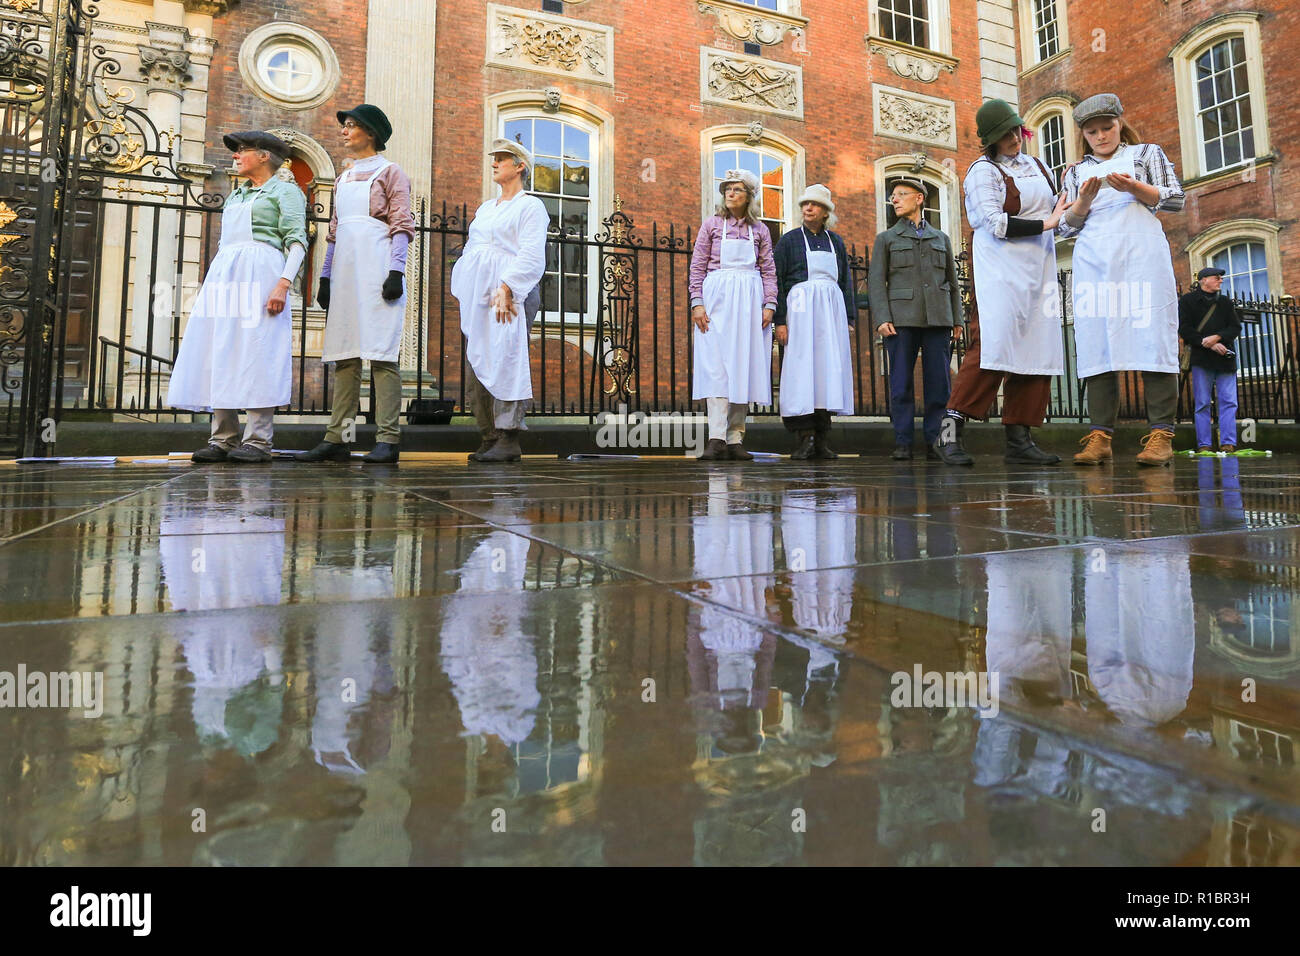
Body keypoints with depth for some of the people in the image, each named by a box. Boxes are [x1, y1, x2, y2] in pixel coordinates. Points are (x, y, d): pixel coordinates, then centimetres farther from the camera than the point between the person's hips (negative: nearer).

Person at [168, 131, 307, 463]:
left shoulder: (285, 191, 7)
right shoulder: (234, 197, 29)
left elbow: (297, 242, -5)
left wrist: (283, 284, -19)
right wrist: (210, 286, 18)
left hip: (260, 272, -7)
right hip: (224, 274, 7)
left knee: (258, 352, -13)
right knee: (220, 354, -1)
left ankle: (257, 440, -11)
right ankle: (222, 439, 1)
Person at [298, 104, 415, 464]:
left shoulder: (390, 172, 6)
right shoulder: (343, 178, 25)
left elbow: (402, 225, -4)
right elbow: (334, 231, 23)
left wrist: (396, 271, -15)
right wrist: (325, 276, 16)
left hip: (376, 269, -7)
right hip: (345, 270, 7)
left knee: (380, 352, -12)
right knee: (344, 355, 2)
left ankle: (387, 439, -12)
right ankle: (338, 438, 3)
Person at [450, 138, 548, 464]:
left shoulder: (530, 206, 4)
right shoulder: (485, 208, 27)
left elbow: (531, 256, -10)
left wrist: (506, 288, -20)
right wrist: (464, 292, 12)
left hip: (509, 295, -8)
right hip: (477, 297, 8)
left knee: (504, 363, -15)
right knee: (476, 367, 2)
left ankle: (508, 441, -14)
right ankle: (489, 438, 6)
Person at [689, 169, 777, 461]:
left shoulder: (759, 230, 14)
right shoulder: (711, 224, 10)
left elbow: (768, 270, 11)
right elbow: (698, 266, 5)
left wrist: (769, 304, -2)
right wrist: (697, 302, -6)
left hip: (749, 300, 2)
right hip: (717, 297, -2)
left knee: (745, 366, -1)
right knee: (716, 365, -12)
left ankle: (736, 440, 2)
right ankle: (716, 439, -17)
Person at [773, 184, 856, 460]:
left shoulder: (836, 242, 18)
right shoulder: (789, 240, 8)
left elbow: (846, 281, 18)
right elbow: (777, 280, 1)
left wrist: (849, 319, 8)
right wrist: (779, 320, -10)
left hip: (832, 308, 4)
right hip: (801, 307, -3)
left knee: (829, 367, -1)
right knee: (802, 367, -11)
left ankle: (821, 439, 3)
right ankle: (806, 438, -11)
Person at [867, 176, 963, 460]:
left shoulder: (941, 239, 20)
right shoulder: (886, 238, 14)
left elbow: (952, 282, 18)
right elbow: (876, 281, 3)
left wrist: (957, 320, 8)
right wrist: (882, 319, -10)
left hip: (937, 319, 2)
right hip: (901, 319, -2)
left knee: (938, 383, -2)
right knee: (901, 383, -5)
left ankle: (935, 441, 3)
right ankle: (902, 442, 0)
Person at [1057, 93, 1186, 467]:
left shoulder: (1147, 153, 20)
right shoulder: (1077, 171, 24)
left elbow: (1175, 200, 10)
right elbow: (1065, 227, 15)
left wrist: (1134, 188, -6)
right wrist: (1084, 201, -3)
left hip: (1142, 254, -1)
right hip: (1094, 261, 2)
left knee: (1152, 336, -11)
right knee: (1098, 344, -8)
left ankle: (1160, 435, -13)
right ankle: (1100, 436, -9)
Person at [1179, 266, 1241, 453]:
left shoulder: (1225, 302, 20)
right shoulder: (1187, 301, 7)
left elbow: (1236, 327, 10)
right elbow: (1184, 329, -3)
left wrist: (1217, 337, -10)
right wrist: (1209, 344, -12)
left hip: (1225, 358, 4)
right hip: (1201, 358, -4)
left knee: (1229, 401, -3)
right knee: (1202, 403, -4)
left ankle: (1228, 443, -2)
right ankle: (1204, 445, -2)